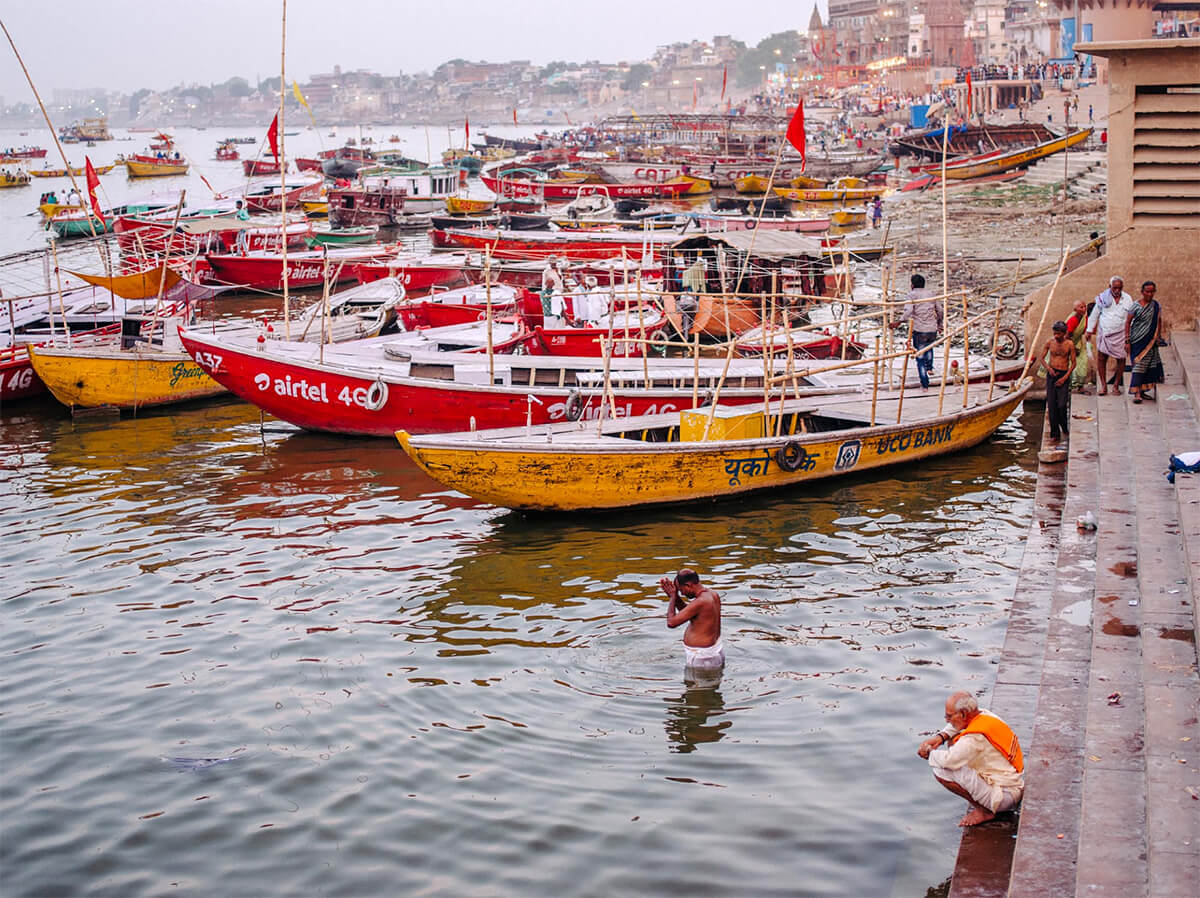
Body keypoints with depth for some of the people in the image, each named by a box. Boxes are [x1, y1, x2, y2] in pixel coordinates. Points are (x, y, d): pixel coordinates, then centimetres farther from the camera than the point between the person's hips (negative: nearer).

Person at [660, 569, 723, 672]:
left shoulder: (700, 602, -26)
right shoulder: (713, 595, 3)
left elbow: (671, 623, -20)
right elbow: (687, 611, 20)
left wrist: (672, 597, -8)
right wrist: (673, 595, 10)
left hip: (701, 658, -10)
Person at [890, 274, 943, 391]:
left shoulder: (912, 294, -4)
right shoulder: (931, 294, 10)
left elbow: (908, 311, -21)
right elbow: (940, 311, 16)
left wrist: (899, 321, -25)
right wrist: (939, 325, 29)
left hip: (919, 330, -4)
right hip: (932, 330, 4)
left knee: (920, 357, 5)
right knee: (929, 346, 38)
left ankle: (925, 384, 5)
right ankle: (929, 367, 28)